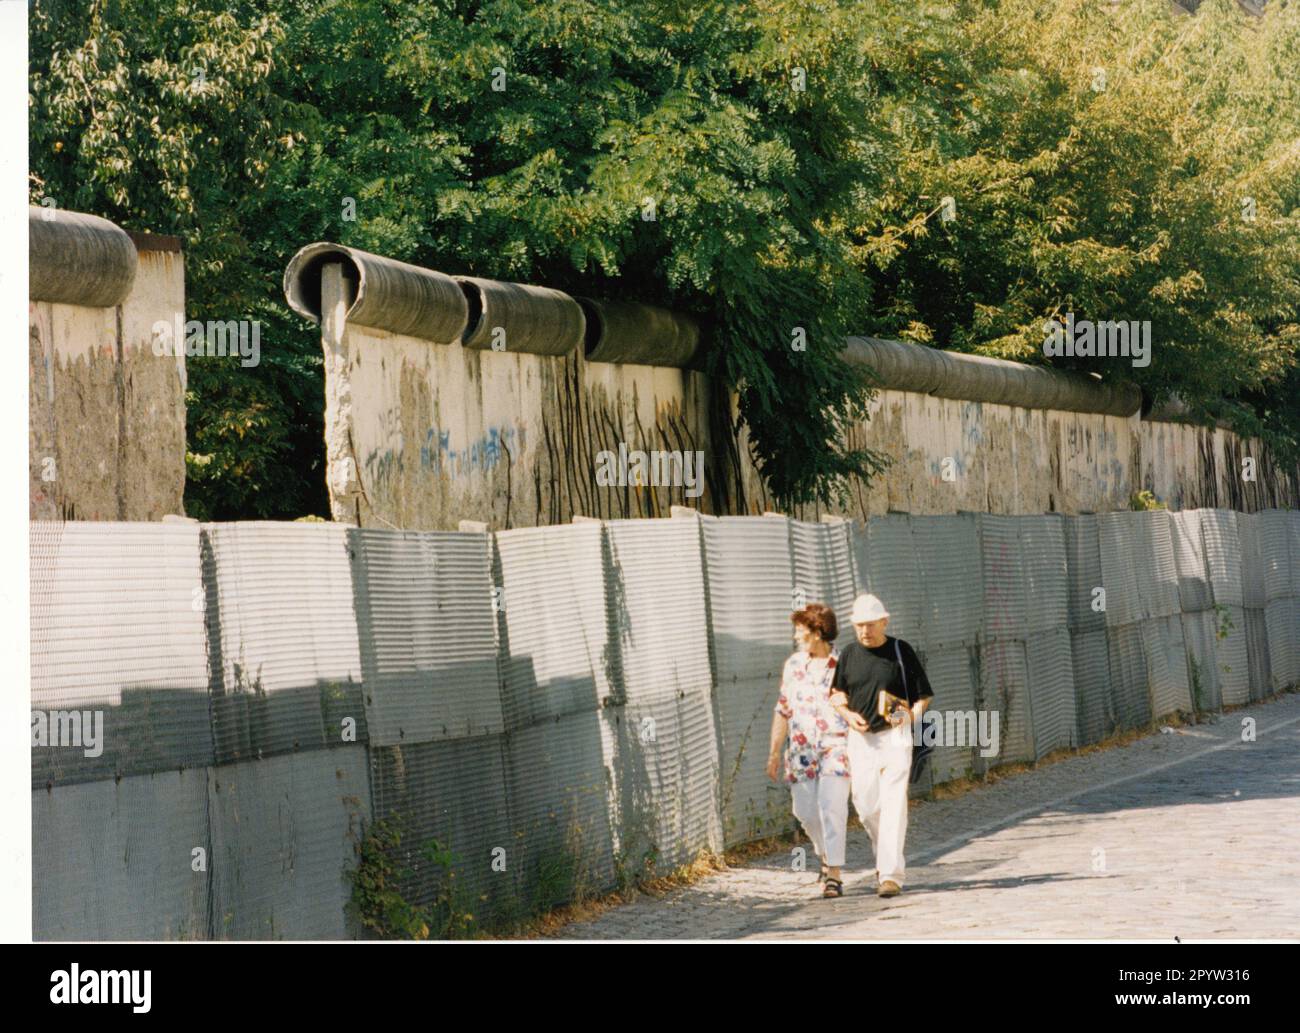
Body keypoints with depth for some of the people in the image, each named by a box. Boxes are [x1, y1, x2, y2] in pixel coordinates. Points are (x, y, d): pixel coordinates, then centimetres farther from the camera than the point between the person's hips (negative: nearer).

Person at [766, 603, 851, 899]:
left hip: (836, 744, -5)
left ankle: (834, 874, -12)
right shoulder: (793, 665, 10)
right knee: (805, 810, 7)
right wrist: (774, 752, 13)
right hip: (801, 749, 5)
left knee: (832, 806, -15)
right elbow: (782, 710, 15)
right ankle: (826, 857, 33)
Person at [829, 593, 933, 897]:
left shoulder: (901, 651, -1)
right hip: (860, 738, 4)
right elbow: (836, 694, 17)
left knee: (893, 804, -11)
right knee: (865, 805, 4)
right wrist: (848, 714, -3)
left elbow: (923, 695, 3)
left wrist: (911, 715, -16)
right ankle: (885, 857, 29)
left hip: (894, 736, -4)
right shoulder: (849, 653, 8)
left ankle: (891, 874, -13)